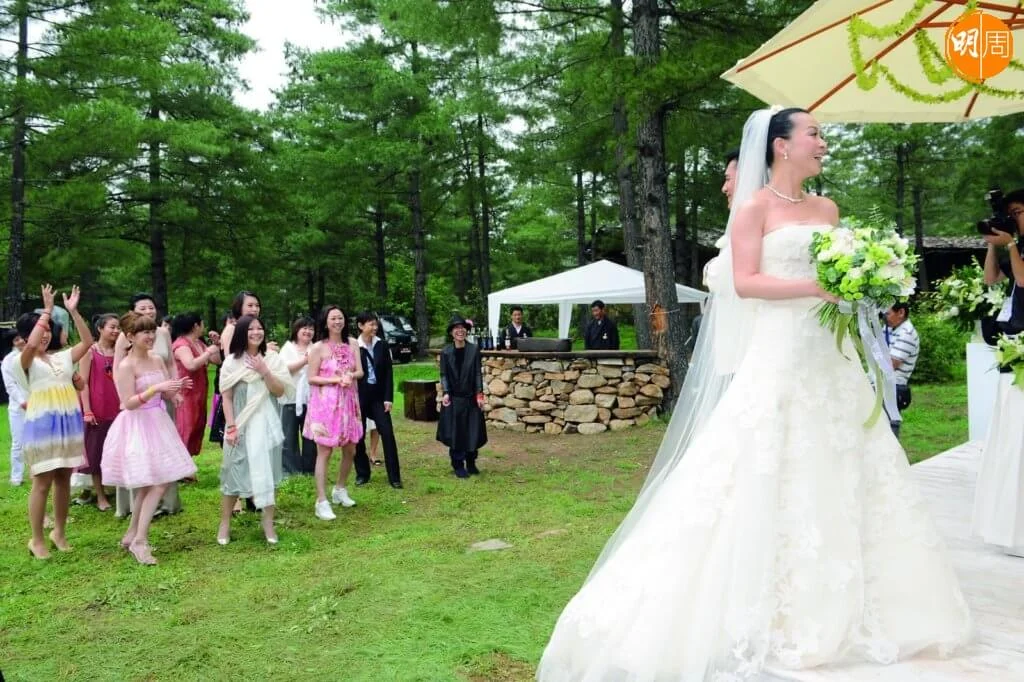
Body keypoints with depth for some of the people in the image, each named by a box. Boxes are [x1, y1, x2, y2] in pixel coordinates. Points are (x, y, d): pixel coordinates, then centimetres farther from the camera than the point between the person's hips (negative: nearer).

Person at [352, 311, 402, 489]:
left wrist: (388, 398, -4)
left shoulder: (382, 345, 2)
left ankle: (394, 476, 1)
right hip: (359, 396, -1)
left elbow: (388, 372, 2)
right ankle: (362, 474, 21)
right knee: (358, 435, 7)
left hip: (378, 395, 1)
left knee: (387, 434, -4)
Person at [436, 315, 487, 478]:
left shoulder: (474, 350, 0)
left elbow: (478, 373, -1)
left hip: (471, 397, 1)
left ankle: (471, 463, 22)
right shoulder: (446, 352, 0)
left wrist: (479, 394, -8)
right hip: (453, 398, -1)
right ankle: (458, 466, 13)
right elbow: (443, 375, 0)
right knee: (455, 432, 2)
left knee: (473, 431, 6)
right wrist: (445, 393, -13)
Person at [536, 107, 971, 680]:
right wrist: (815, 287, -19)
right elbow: (745, 282, -12)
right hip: (779, 357, -7)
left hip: (832, 357, 7)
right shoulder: (755, 208, -2)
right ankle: (769, 612, 6)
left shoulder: (827, 209, 17)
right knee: (766, 479, -5)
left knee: (839, 479, 7)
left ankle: (834, 608, 20)